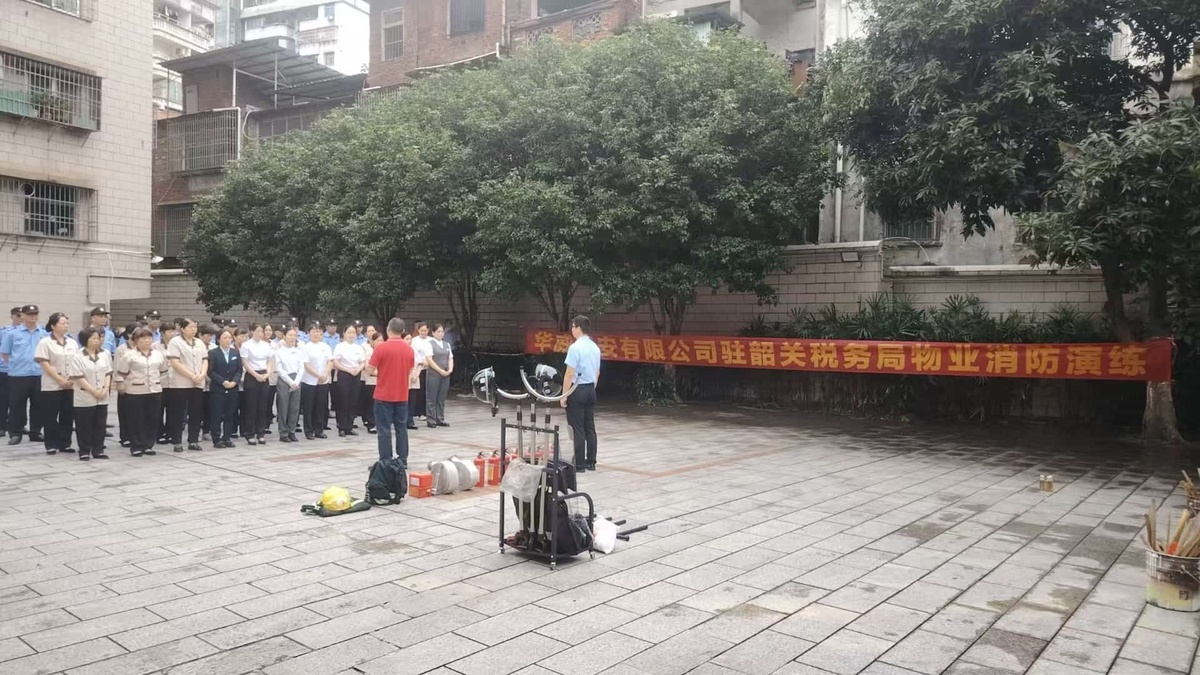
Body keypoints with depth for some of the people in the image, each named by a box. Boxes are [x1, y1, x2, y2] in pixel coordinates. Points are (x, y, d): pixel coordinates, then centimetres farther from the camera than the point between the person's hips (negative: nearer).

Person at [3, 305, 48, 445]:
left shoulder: (44, 333, 7)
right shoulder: (12, 332, 0)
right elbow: (4, 353, 6)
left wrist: (41, 364, 6)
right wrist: (16, 363, 3)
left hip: (39, 375, 2)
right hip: (18, 375, -2)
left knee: (38, 405, 7)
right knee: (16, 406, 2)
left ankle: (35, 432, 16)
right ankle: (15, 433, 10)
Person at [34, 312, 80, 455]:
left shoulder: (72, 342, 9)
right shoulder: (45, 342, -5)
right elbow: (44, 365, -11)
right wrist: (60, 380, -15)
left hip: (71, 386, 4)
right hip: (51, 386, -4)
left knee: (68, 416, 7)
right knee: (50, 417, 1)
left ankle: (65, 443, 15)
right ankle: (51, 445, 8)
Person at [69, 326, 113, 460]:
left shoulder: (105, 354, 4)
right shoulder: (78, 357, -10)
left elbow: (108, 373, 6)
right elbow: (78, 378, -14)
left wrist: (105, 389, -7)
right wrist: (94, 391, -16)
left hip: (102, 398, 4)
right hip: (85, 398, -4)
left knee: (100, 425, 8)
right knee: (85, 426, 3)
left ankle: (98, 450, 16)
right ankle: (84, 452, 13)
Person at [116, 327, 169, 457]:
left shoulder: (158, 354, 9)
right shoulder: (129, 355, -6)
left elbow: (164, 370, 21)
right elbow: (122, 372, -4)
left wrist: (157, 379, 12)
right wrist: (132, 380, 3)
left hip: (155, 390, 4)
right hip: (136, 391, -4)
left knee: (153, 419, 6)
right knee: (137, 420, 0)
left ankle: (148, 445, 15)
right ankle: (136, 447, 7)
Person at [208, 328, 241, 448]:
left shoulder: (236, 353, 12)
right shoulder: (212, 353, -1)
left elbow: (239, 370, 8)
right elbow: (210, 371, -8)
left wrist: (234, 381, -10)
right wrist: (223, 382, -16)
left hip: (232, 389, 4)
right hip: (217, 389, -4)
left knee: (230, 415, 5)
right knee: (217, 415, -1)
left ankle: (227, 438, 12)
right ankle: (217, 440, 4)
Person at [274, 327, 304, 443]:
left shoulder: (299, 350, 9)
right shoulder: (279, 351, -2)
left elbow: (301, 367, 6)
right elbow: (279, 369, -6)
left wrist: (296, 382, -7)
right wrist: (290, 382, -12)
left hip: (296, 381, 4)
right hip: (284, 380, -4)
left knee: (295, 408, 5)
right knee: (284, 408, -1)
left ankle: (292, 432, 13)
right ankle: (283, 434, 5)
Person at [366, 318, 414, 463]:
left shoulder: (381, 347, -12)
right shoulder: (409, 349, 3)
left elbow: (370, 369, -8)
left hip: (384, 395, -4)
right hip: (402, 395, 4)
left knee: (384, 429, 1)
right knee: (402, 428, 11)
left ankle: (386, 462, 1)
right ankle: (402, 460, 14)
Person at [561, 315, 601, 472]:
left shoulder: (575, 347, -16)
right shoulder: (595, 347, 8)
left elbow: (570, 373, -17)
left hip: (577, 390, -7)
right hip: (591, 390, 7)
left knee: (577, 429, -2)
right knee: (590, 427, 10)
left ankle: (579, 464, 1)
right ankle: (590, 462, 15)